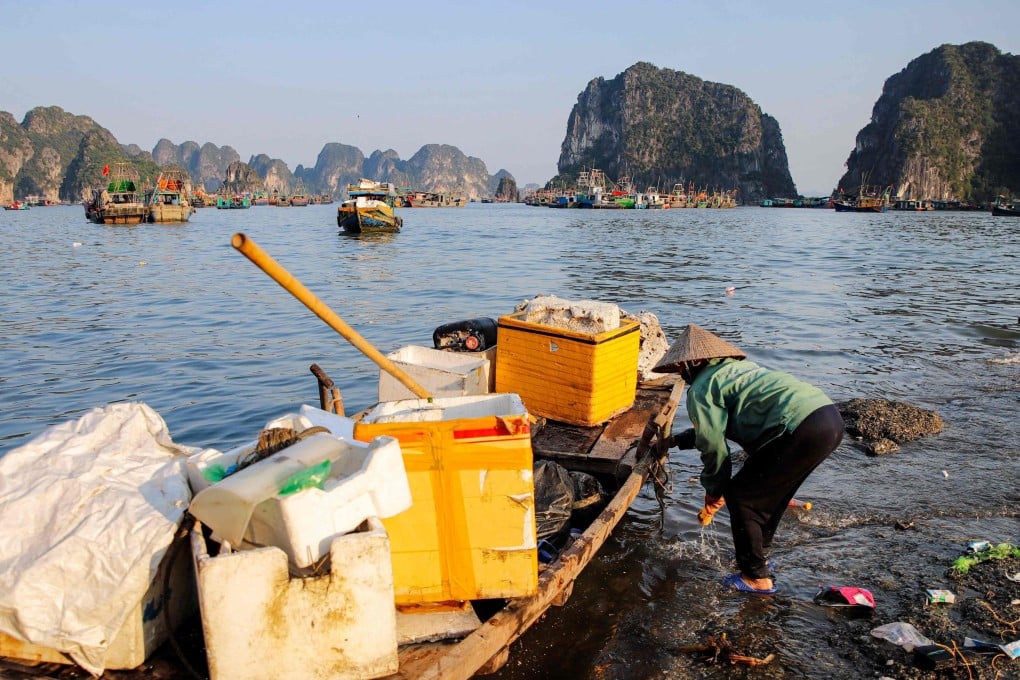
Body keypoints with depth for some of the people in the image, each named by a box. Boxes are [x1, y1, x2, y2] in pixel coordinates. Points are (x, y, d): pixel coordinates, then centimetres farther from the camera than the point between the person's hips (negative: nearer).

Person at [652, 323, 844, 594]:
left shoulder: (700, 388, 2)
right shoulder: (736, 368, 29)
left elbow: (713, 445, 2)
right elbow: (716, 426, 41)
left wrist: (713, 491, 18)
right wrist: (676, 440, 48)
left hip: (802, 429, -9)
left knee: (740, 497, 6)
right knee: (771, 493, 26)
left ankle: (757, 577, 16)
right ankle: (759, 556, 42)